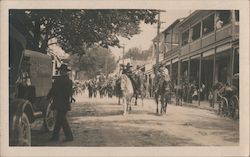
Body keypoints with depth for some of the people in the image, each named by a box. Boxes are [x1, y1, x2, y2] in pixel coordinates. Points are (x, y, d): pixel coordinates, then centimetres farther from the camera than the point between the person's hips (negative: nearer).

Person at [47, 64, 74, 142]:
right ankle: (55, 136, 20)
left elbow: (53, 90, -6)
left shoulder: (59, 80, -14)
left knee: (62, 119, -2)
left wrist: (48, 97, 8)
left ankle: (69, 136, -2)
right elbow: (71, 92, 13)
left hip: (60, 103, -8)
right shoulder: (69, 81, 9)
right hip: (66, 103, 8)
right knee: (59, 119, 14)